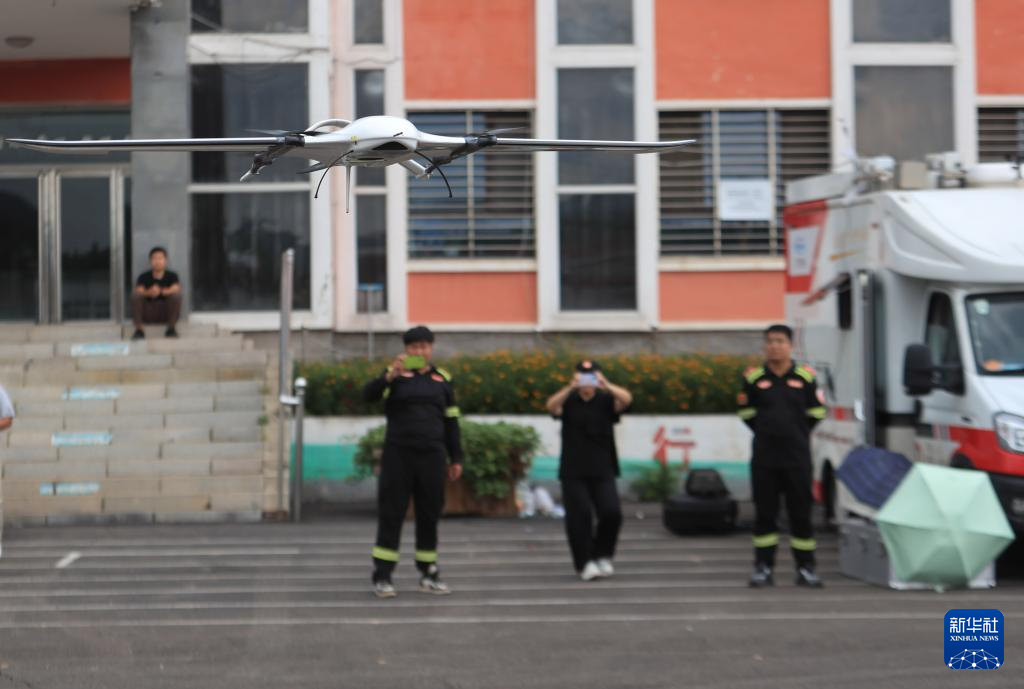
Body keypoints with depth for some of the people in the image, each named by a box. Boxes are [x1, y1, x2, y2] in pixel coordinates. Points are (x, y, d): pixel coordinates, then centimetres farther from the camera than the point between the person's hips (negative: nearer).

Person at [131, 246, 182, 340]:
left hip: (166, 313, -1)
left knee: (176, 295, -27)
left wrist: (162, 291, -39)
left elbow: (177, 288, -19)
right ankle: (138, 329, -20)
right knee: (135, 295, -24)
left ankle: (171, 328, -14)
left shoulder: (172, 276, 1)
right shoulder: (144, 277, 2)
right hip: (147, 314, 1)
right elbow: (139, 291, -16)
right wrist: (149, 292, -39)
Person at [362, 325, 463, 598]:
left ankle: (428, 574, 18)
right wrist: (389, 376, -32)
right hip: (398, 455, -3)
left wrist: (456, 458, 10)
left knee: (429, 515, 8)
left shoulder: (442, 379, 10)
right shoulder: (396, 374, 1)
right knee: (391, 514, -3)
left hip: (432, 456, 3)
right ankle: (382, 577, 0)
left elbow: (451, 422, 14)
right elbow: (368, 395, -16)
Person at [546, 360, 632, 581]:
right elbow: (552, 406, -21)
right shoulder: (569, 401, 0)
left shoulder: (606, 401, 1)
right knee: (579, 516, -4)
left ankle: (602, 556, 14)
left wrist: (606, 386, -37)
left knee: (612, 513, -8)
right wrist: (571, 387, -38)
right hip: (573, 472, -1)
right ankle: (584, 563, 7)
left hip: (603, 471, 1)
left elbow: (626, 399, -19)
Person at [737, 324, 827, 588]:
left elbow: (816, 414, 9)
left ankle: (806, 569, 9)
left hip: (797, 457, 0)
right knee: (764, 512, 4)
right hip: (764, 458, 0)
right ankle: (763, 568, 11)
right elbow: (747, 413, 11)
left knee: (801, 512, 2)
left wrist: (796, 435, 12)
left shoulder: (805, 377, 0)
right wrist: (767, 434, 10)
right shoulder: (753, 378, 1)